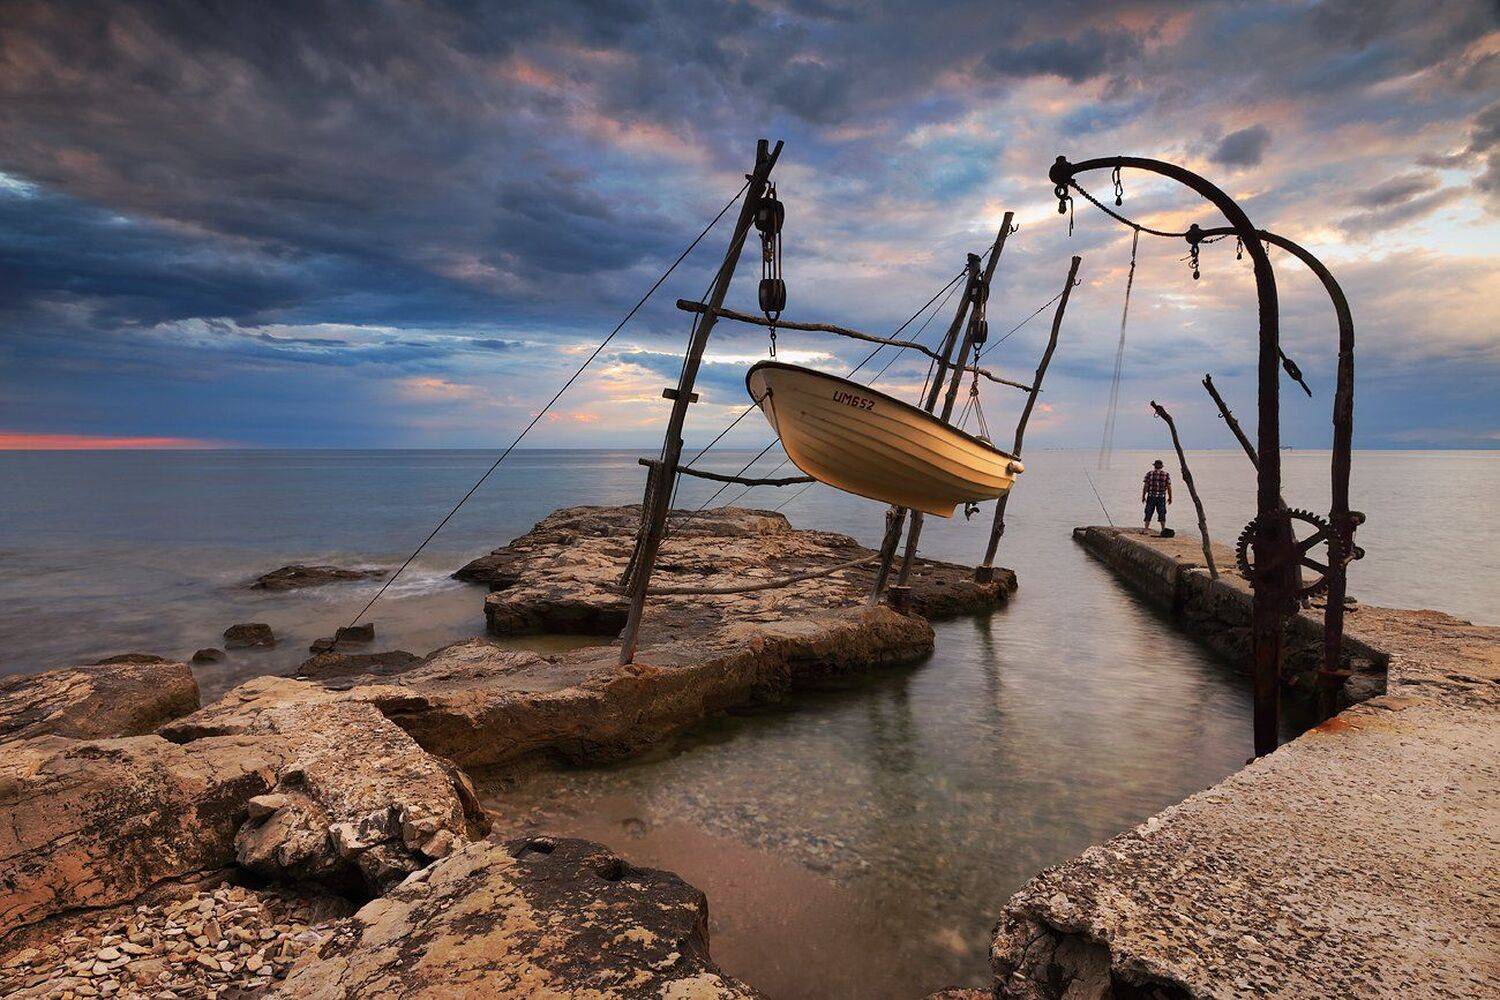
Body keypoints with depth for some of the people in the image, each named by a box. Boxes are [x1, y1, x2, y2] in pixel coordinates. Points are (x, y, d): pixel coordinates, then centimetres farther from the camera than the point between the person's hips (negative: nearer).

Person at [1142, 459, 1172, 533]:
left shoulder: (1149, 473, -1)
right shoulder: (1166, 474, 1)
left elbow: (1145, 486, -4)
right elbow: (1169, 487, -1)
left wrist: (1143, 497, 1)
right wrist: (1170, 498, 7)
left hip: (1151, 496, 0)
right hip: (1161, 497, 0)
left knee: (1148, 513, 6)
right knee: (1162, 514, 7)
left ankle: (1146, 529, 5)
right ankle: (1163, 530, 8)